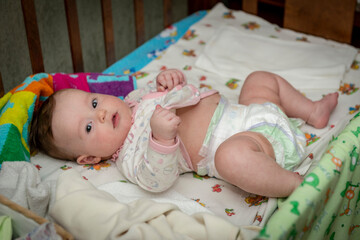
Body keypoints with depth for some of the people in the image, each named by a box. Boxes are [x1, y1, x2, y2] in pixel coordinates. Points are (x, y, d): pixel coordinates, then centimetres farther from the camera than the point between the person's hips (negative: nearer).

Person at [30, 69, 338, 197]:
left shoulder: (134, 100, 11)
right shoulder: (130, 157, -13)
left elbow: (173, 91, 24)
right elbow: (158, 179, -30)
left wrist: (171, 79, 0)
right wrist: (161, 135, -47)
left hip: (245, 113, 9)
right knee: (232, 156, -44)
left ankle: (312, 111, 24)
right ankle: (298, 185, -23)